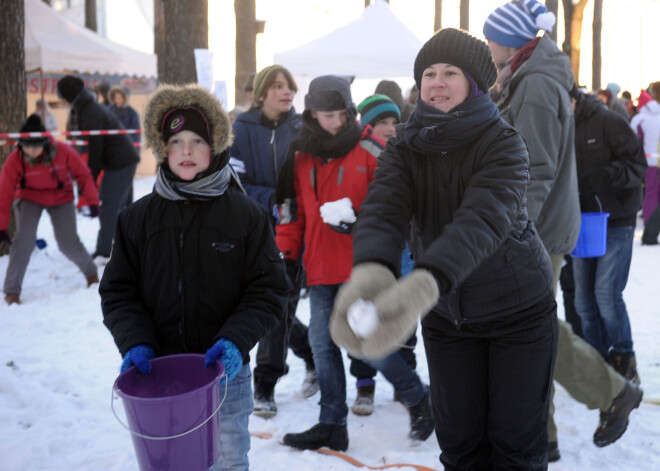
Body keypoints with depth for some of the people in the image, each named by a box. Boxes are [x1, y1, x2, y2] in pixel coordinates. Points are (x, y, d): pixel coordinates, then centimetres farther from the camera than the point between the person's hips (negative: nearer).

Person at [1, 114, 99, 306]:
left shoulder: (63, 152, -27)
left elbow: (83, 175, -12)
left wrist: (93, 201, -15)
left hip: (61, 198, 0)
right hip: (29, 198, 0)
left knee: (69, 243, -4)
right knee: (24, 239, -20)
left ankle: (90, 272, 29)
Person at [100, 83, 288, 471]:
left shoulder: (247, 214, -2)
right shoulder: (138, 218, 5)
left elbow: (268, 292, -3)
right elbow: (118, 292, 6)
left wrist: (236, 340, -18)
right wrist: (135, 342, -11)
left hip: (223, 372, -2)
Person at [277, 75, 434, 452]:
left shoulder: (371, 150, -6)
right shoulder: (301, 154, 9)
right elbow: (292, 209, 15)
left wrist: (358, 219, -21)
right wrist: (287, 253, 12)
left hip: (361, 267, -6)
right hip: (321, 269, 6)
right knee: (323, 343, 8)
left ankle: (419, 398, 17)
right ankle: (332, 426, 20)